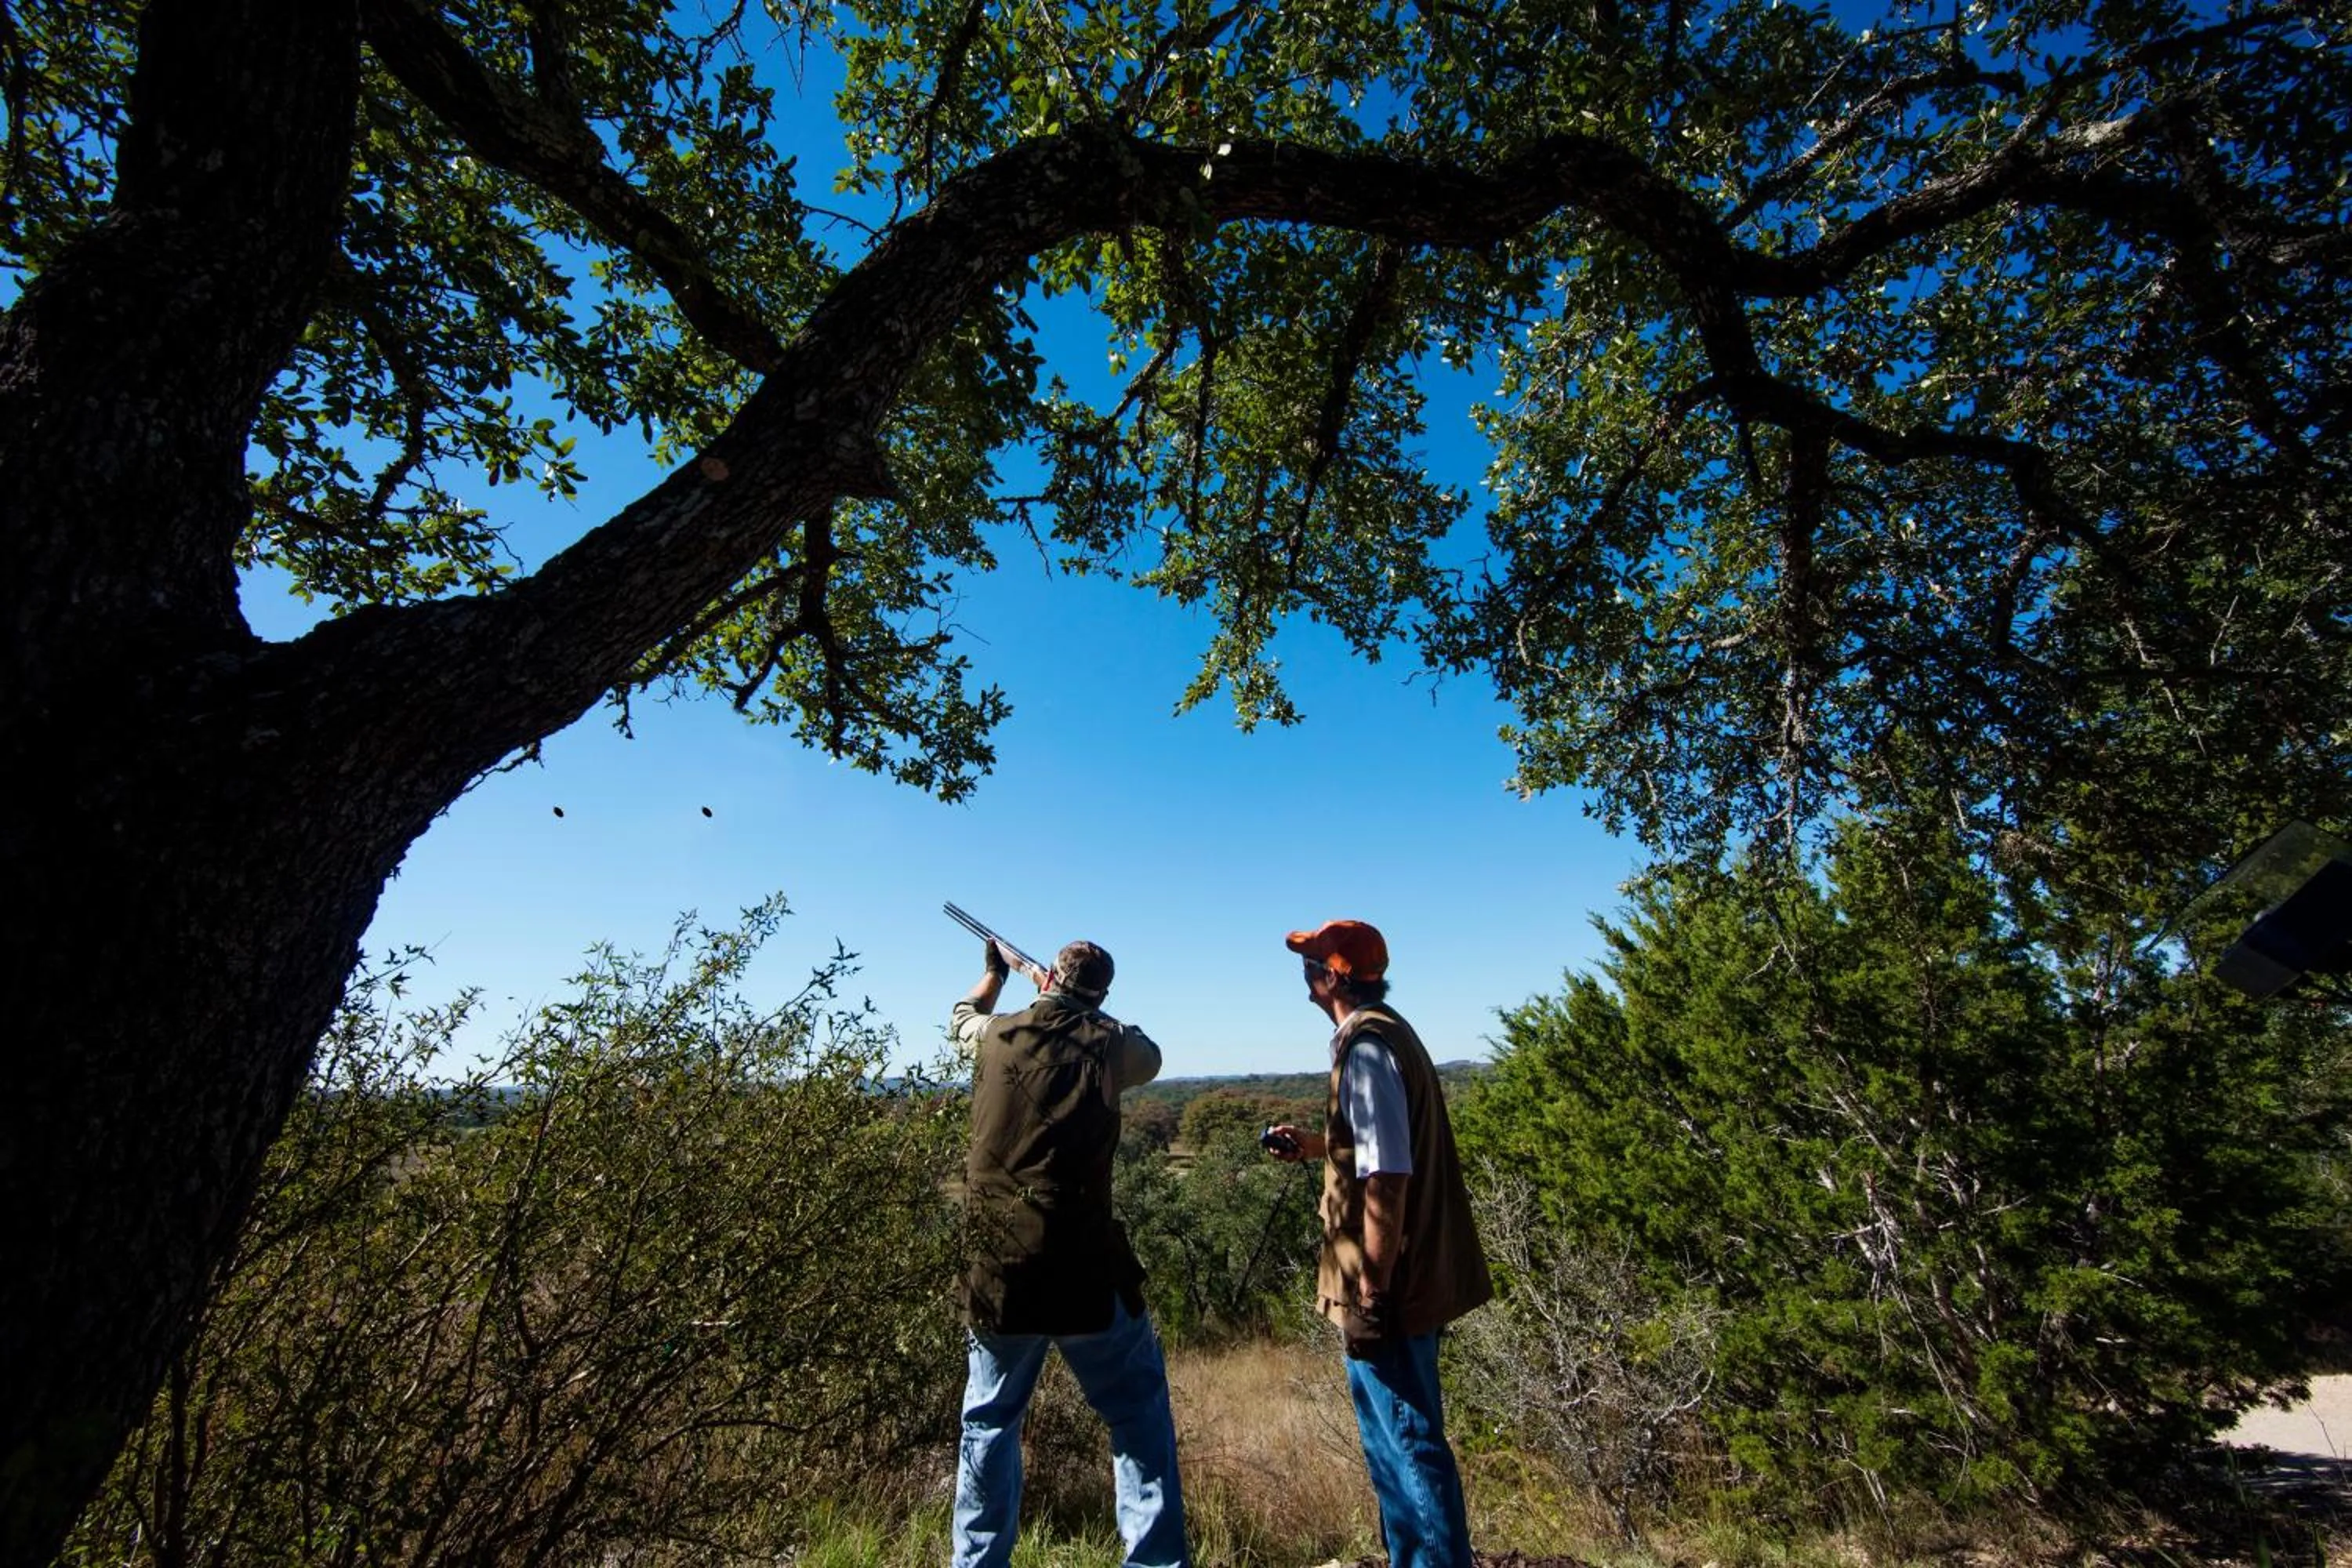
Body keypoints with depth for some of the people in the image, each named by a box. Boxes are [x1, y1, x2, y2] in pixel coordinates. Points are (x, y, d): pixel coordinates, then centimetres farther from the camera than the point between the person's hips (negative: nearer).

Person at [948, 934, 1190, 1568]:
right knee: (1139, 1414, 14)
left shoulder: (997, 1035, 2)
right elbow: (1150, 1056, 19)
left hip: (998, 1272, 3)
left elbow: (962, 1017, 26)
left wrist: (995, 973, 44)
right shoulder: (1109, 1045, -5)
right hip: (1085, 1271, -2)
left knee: (989, 1423, 23)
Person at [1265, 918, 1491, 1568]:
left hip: (1389, 1286, -10)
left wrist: (1370, 1290, -21)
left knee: (1410, 1443, 6)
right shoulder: (1387, 1032, 8)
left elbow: (1386, 1177, -26)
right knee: (1392, 1434, 23)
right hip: (1406, 1277, 10)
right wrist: (1313, 1144, 17)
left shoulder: (1366, 1046, -23)